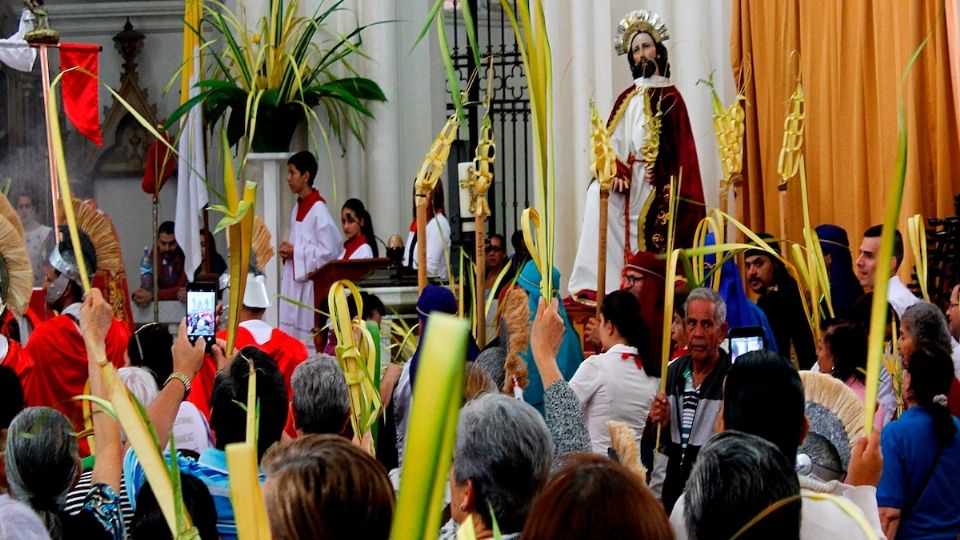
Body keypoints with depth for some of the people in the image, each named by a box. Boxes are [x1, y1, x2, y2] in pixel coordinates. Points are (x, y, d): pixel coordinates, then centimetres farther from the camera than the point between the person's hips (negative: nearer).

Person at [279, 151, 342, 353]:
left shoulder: (318, 211, -13)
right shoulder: (297, 209, 14)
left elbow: (329, 251, -19)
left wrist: (295, 252, -13)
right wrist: (287, 251, 4)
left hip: (311, 285, -9)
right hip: (293, 282, 9)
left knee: (308, 341, -8)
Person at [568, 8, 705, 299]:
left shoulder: (670, 96, 4)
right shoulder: (627, 98, 15)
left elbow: (682, 148, -2)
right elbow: (611, 142, 7)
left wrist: (670, 187, -12)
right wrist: (615, 173, -12)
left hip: (659, 181, -3)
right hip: (629, 177, 3)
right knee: (598, 195, -23)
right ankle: (595, 282, -27)